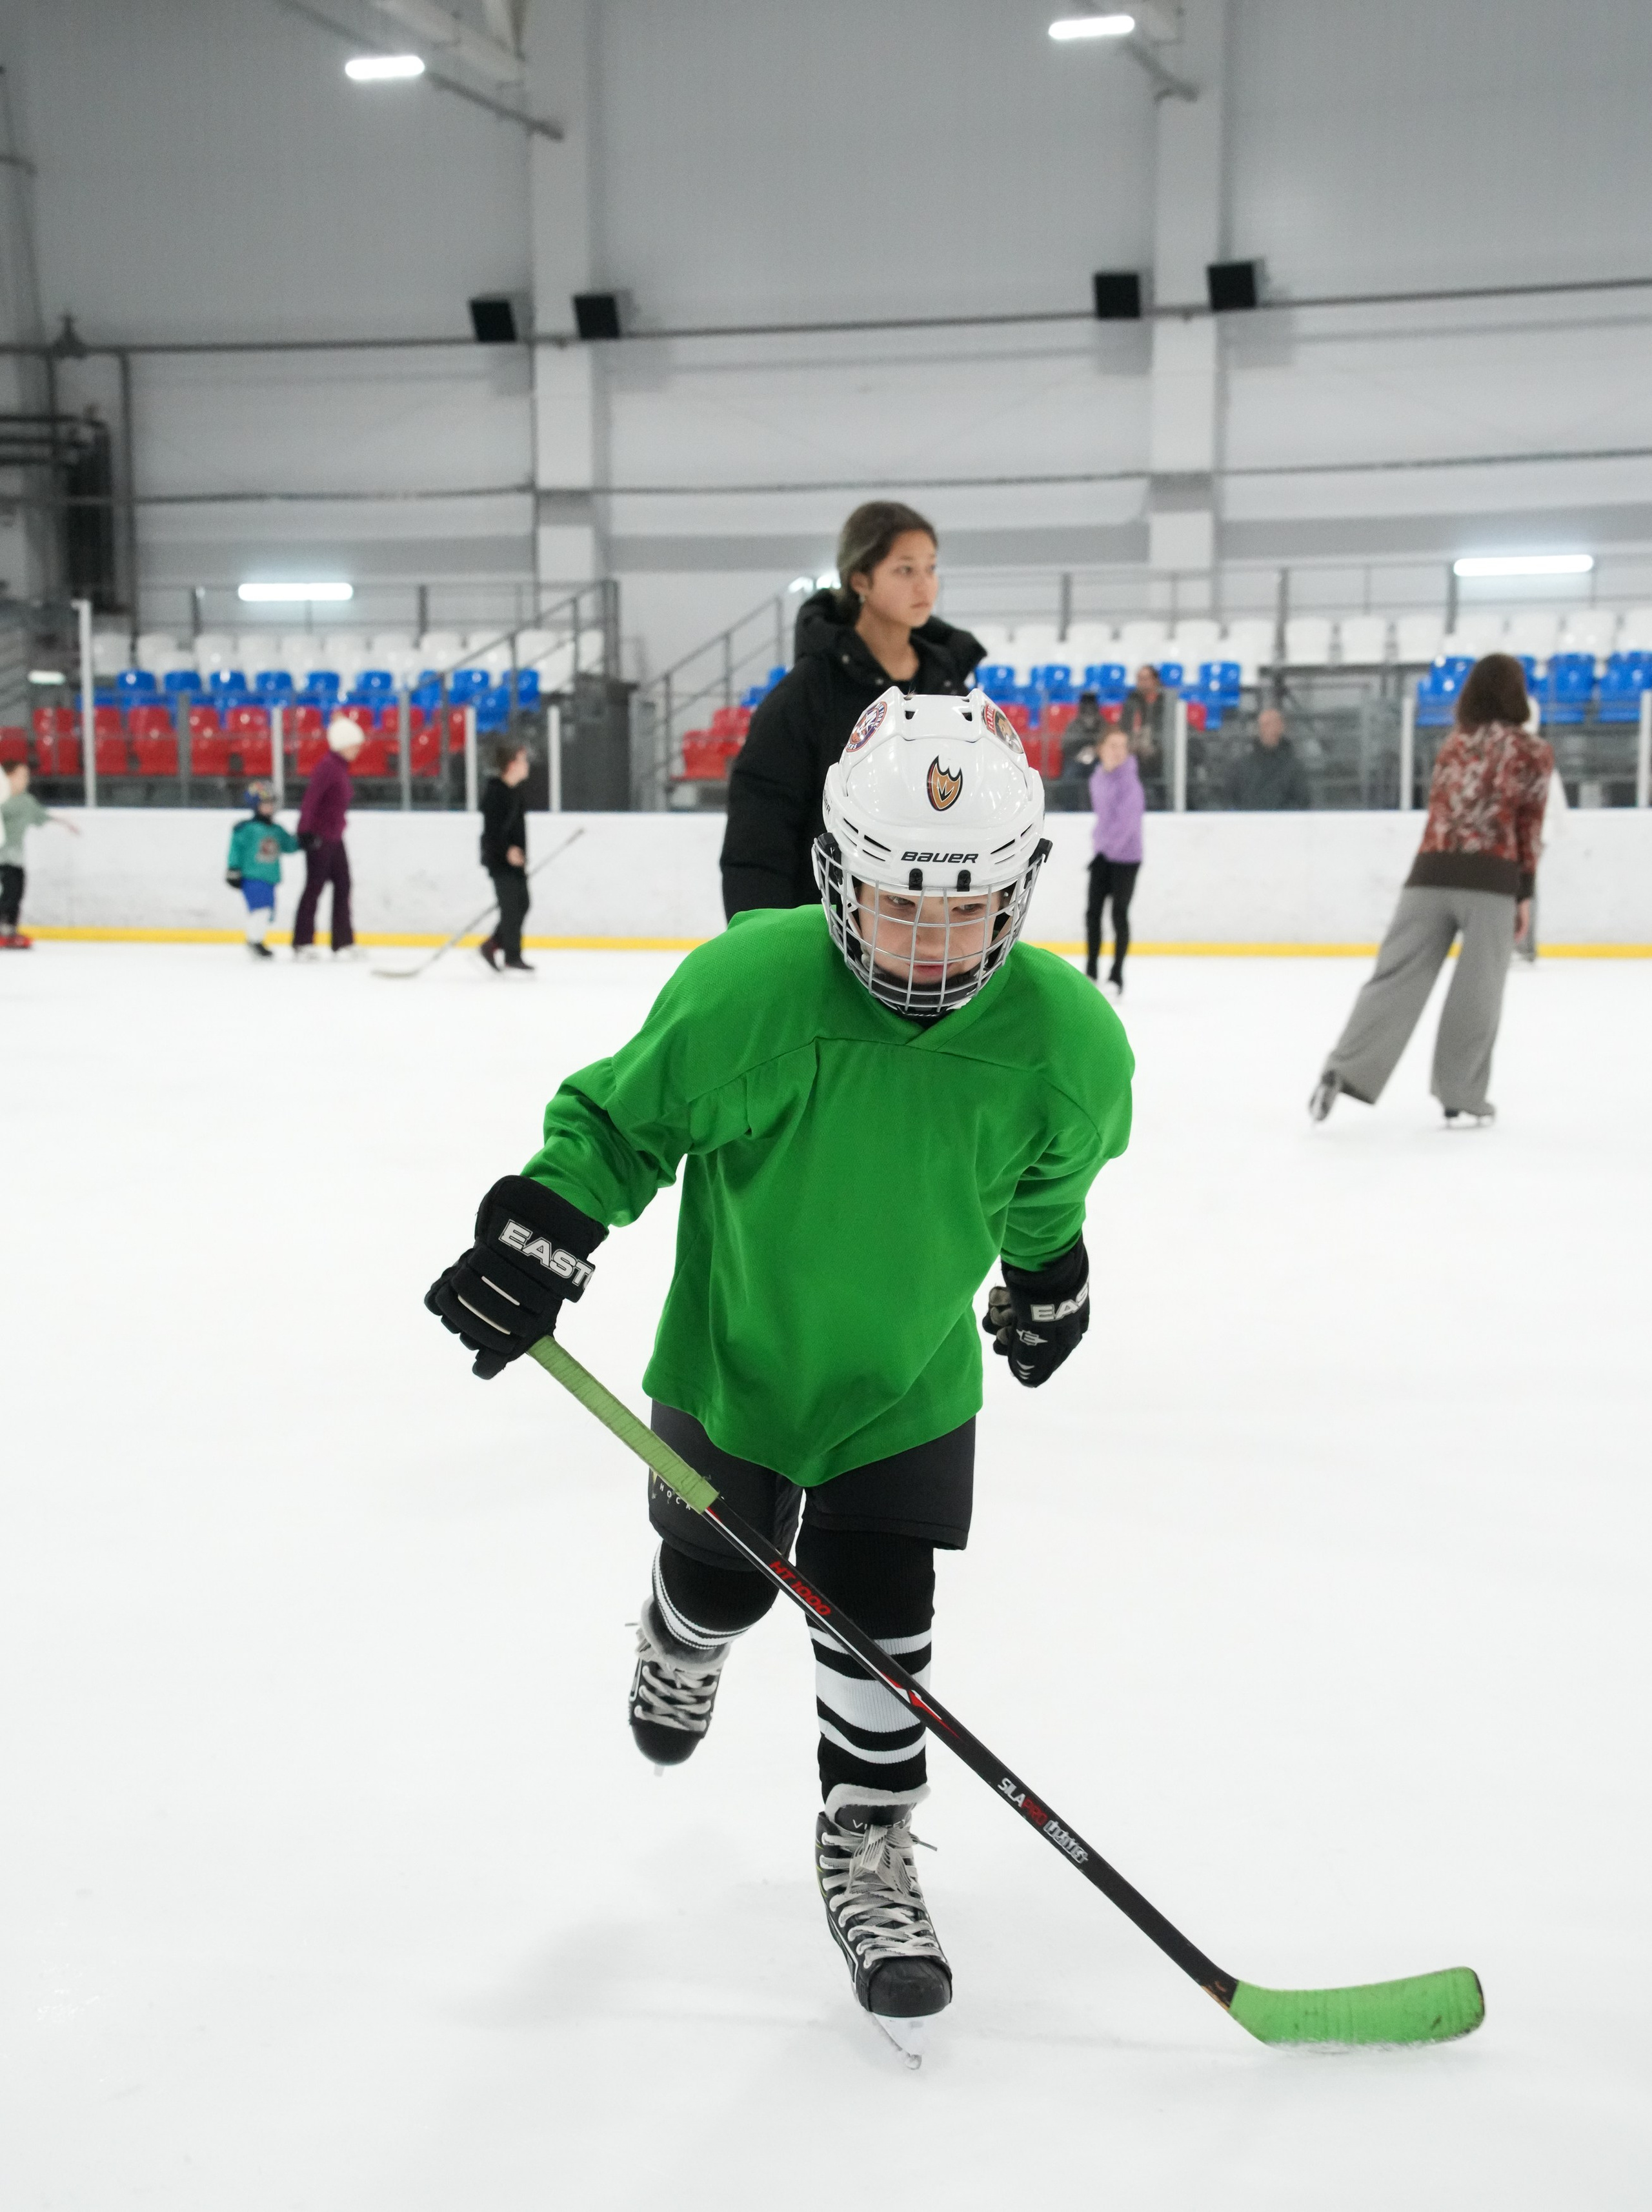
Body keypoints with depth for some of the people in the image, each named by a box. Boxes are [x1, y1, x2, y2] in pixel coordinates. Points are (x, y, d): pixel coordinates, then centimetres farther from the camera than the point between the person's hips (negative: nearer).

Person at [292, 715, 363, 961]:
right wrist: (305, 830, -27)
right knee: (315, 887, -3)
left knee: (343, 886, 8)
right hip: (319, 836, -9)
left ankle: (343, 943, 12)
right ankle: (302, 944, 4)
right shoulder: (328, 765, -17)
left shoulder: (342, 766, 11)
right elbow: (311, 797, -23)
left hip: (335, 837, 9)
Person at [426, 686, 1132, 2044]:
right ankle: (684, 1644, 57)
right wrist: (541, 1233, -24)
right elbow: (623, 1119, -13)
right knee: (722, 1579, 20)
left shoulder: (1064, 1039, -21)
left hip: (910, 1381, 0)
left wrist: (1050, 1277, 16)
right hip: (733, 1357, 0)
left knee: (880, 1617, 0)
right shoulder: (745, 991, -29)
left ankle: (870, 1846, 22)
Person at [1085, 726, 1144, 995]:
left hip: (1126, 856, -6)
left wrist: (1108, 845, -24)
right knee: (1093, 912, 5)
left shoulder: (1129, 778, -14)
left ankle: (1117, 976, 8)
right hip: (1102, 854, 6)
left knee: (1119, 914, -2)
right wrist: (1100, 842, 14)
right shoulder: (1097, 777, 7)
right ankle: (1090, 972, 17)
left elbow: (1128, 818, -21)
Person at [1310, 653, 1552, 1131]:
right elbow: (1529, 826, 4)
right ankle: (1461, 1099, 10)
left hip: (1431, 873, 3)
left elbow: (1441, 813, 17)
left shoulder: (1453, 745, 19)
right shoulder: (1534, 752, 7)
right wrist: (1525, 894, 7)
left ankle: (1343, 1072, -14)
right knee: (1477, 992, 5)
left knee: (1397, 977, 0)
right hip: (1491, 880, -3)